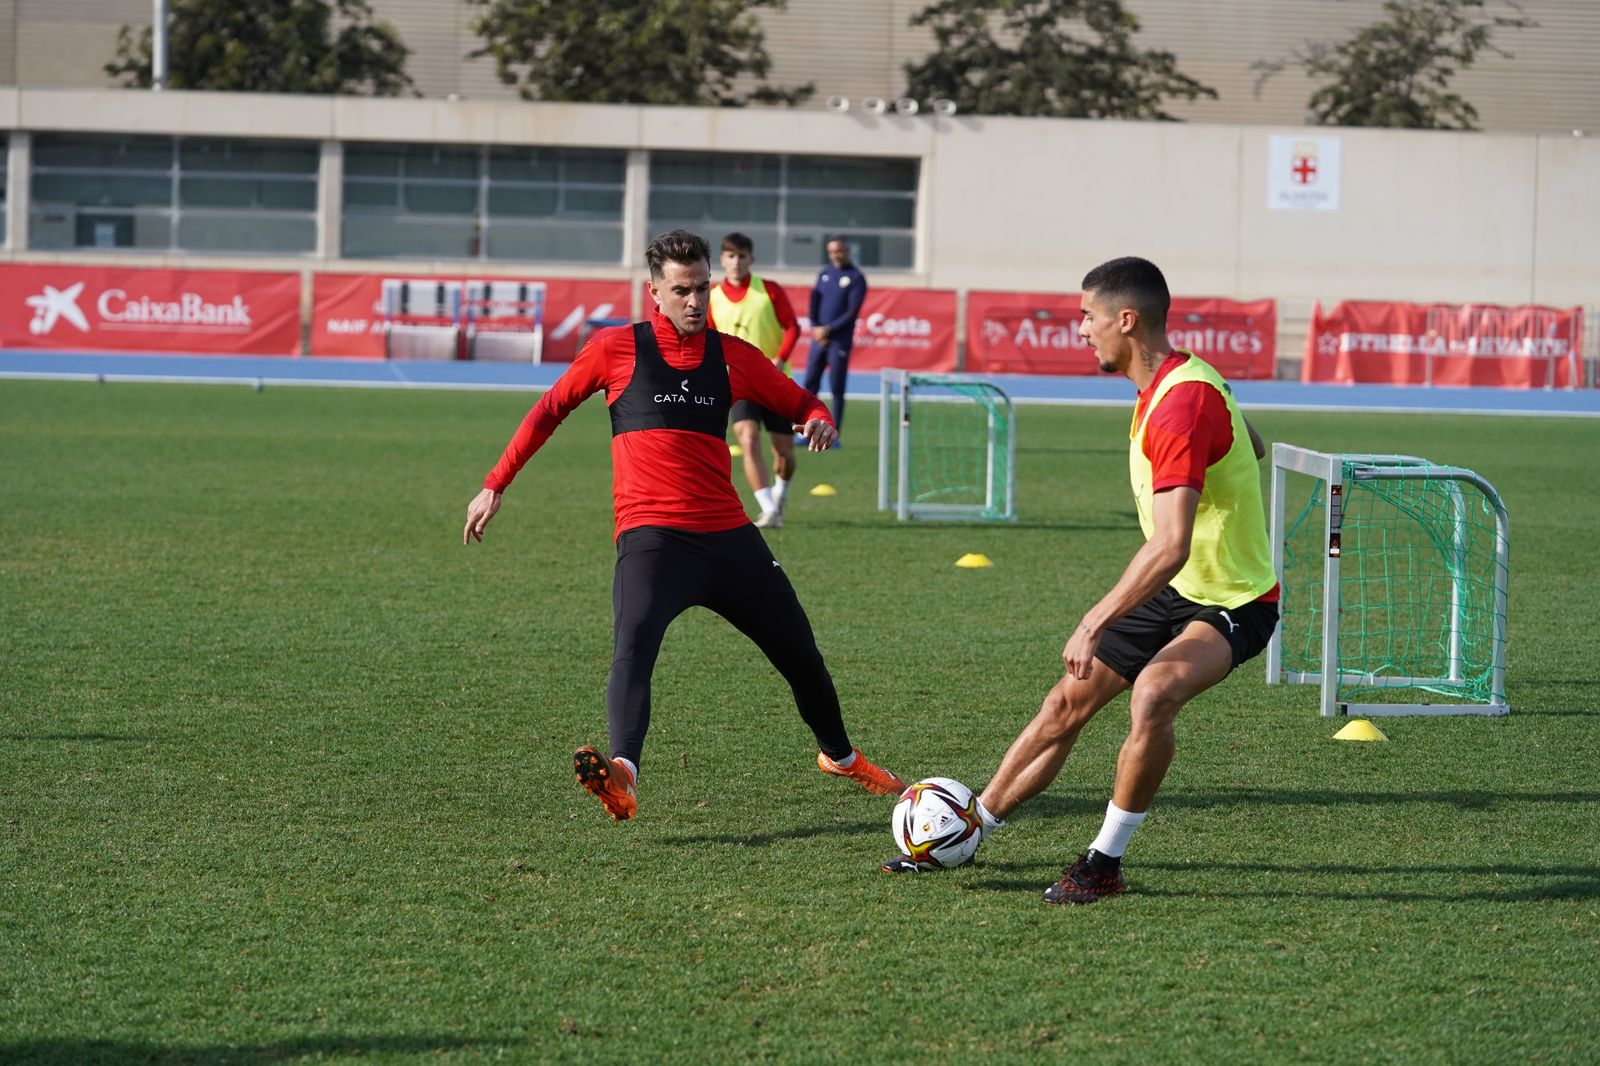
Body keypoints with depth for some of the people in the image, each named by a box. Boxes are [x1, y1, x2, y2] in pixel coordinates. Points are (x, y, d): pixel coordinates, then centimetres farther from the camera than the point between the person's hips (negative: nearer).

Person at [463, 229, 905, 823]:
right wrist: (495, 486, 13)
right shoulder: (616, 349, 2)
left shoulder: (733, 356, 9)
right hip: (651, 536, -4)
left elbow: (800, 403, 19)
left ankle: (840, 756, 41)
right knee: (633, 645, -31)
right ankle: (622, 772, -48)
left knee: (798, 649, 15)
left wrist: (818, 422, -7)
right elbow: (550, 411, 14)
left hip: (727, 534, 4)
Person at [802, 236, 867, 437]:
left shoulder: (856, 278, -4)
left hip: (840, 340, -5)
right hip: (819, 337, 5)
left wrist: (828, 330, -14)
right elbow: (814, 301, 10)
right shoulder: (824, 273, 13)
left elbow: (852, 312, -10)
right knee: (810, 383, 4)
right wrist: (815, 327, -6)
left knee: (836, 388, -4)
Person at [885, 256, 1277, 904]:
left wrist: (1095, 623, -37)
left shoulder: (1181, 406, -29)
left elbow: (1170, 547, -37)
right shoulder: (1180, 379, 2)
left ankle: (1105, 862, -20)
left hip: (1233, 604, -10)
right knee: (1068, 703, 11)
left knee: (1152, 694, -34)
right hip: (1175, 590, 10)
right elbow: (1252, 448, 21)